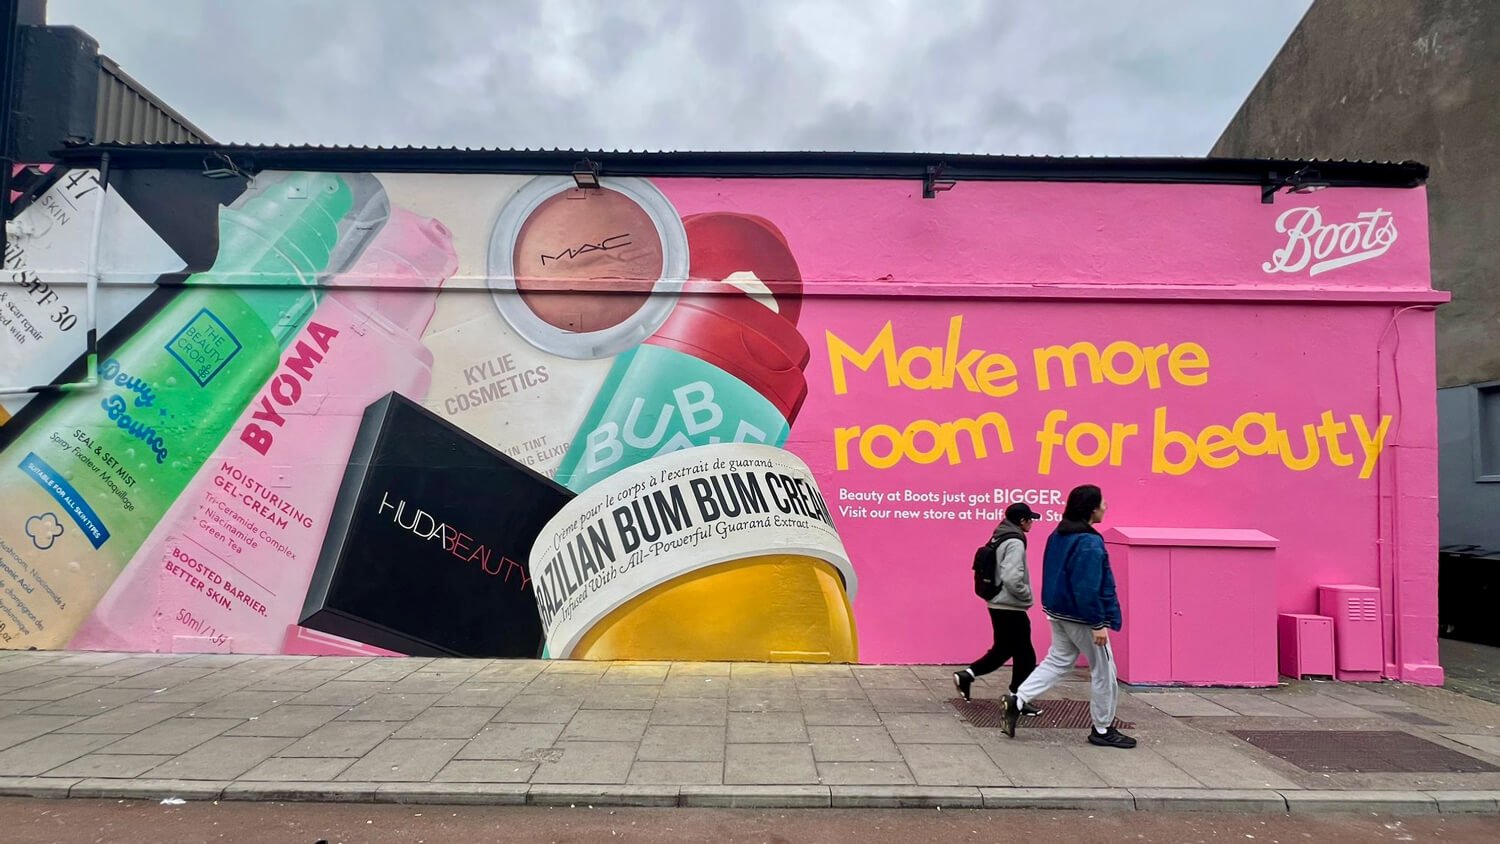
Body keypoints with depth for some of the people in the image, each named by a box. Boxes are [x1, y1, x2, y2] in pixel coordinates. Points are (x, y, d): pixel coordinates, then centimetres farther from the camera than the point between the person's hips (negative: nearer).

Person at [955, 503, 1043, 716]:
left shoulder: (999, 539, 10)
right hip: (1010, 607, -9)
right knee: (1024, 655, 4)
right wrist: (1028, 596, -10)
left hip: (998, 604, 9)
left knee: (1002, 649, 18)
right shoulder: (1015, 543, -18)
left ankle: (966, 675, 12)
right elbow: (1012, 579, -27)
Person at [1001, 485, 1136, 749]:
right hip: (1082, 618, -8)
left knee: (1057, 662, 16)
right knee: (1104, 671, 8)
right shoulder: (1090, 543, -22)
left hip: (1059, 613, 8)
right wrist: (1098, 623, -20)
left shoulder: (1058, 537, 6)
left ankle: (1016, 701, 3)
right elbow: (1088, 589, -25)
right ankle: (1103, 730, 19)